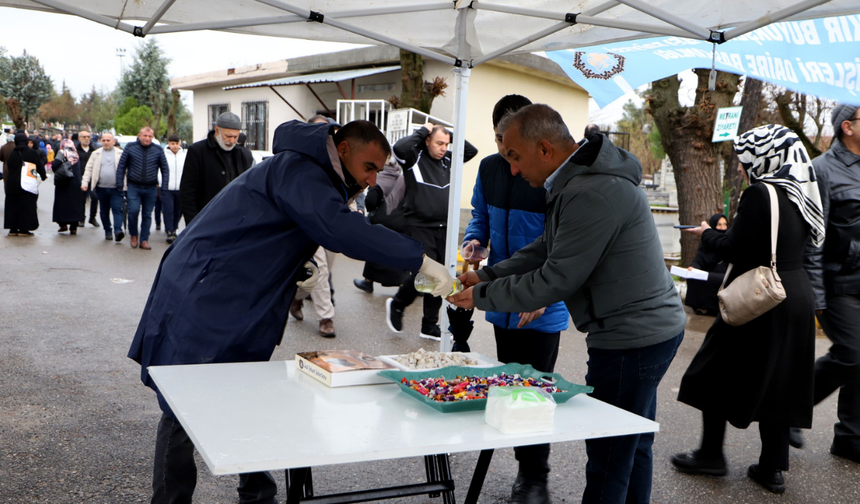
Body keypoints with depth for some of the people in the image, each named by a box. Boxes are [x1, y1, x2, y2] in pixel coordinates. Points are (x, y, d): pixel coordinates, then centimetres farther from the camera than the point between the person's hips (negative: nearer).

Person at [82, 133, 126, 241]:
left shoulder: (121, 154, 5)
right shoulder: (96, 153, 11)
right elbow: (89, 168, 10)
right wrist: (85, 182, -1)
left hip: (116, 188, -3)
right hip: (101, 188, 3)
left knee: (117, 209, -13)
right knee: (104, 211, 10)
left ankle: (118, 231, -19)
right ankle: (107, 231, 20)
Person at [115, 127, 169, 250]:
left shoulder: (158, 150, 3)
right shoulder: (130, 148, 0)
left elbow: (165, 169, 9)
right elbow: (121, 166, 4)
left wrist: (164, 187, 2)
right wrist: (120, 184, 0)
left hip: (151, 188, 2)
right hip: (134, 187, -1)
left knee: (147, 214, 6)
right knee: (134, 210, -15)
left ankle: (144, 240, 15)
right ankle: (133, 235, 8)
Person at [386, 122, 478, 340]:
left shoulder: (447, 160, 12)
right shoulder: (415, 157, -5)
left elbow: (471, 151, 15)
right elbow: (399, 147, -24)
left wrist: (450, 134, 6)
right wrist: (422, 131, -12)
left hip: (443, 227, 6)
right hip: (419, 226, -6)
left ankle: (429, 325, 17)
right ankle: (396, 304, 12)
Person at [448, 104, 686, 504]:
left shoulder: (592, 194, -25)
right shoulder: (580, 178, 10)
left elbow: (558, 279, -23)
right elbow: (546, 249, 15)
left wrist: (483, 297, -12)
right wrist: (486, 276, 6)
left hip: (632, 338, -11)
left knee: (609, 456, -1)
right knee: (633, 445, 22)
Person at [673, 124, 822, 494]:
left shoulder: (760, 193, -17)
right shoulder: (799, 194, 9)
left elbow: (734, 249, -17)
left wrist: (707, 234, 1)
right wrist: (724, 234, 18)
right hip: (797, 295, 8)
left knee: (717, 374, 7)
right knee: (778, 380, 12)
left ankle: (711, 454, 17)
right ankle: (773, 467, 18)